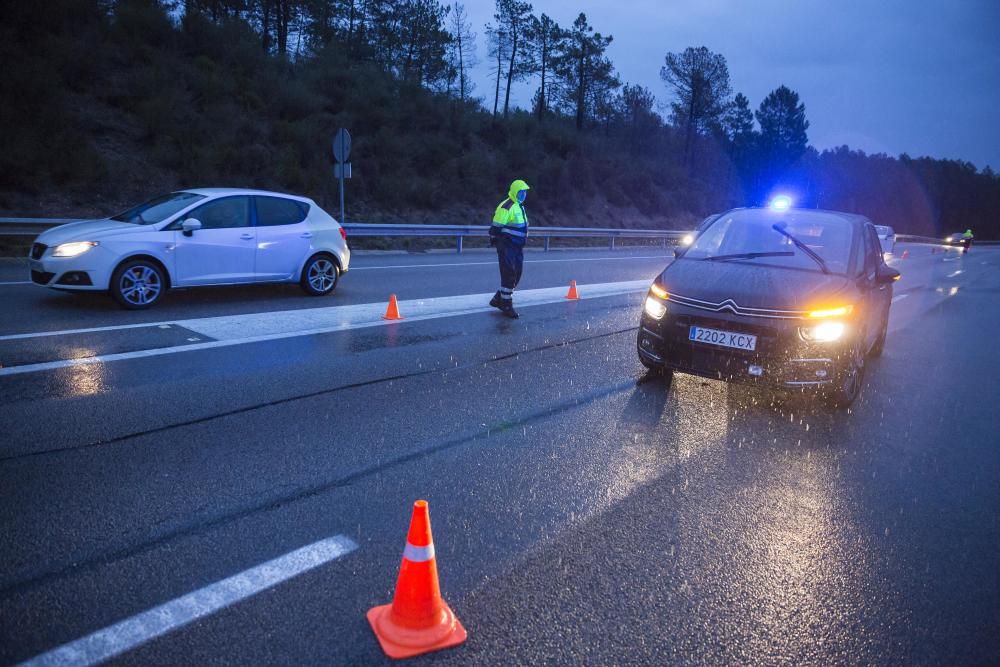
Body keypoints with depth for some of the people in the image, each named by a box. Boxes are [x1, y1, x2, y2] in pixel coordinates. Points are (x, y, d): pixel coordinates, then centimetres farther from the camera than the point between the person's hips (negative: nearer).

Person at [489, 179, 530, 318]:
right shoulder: (506, 207, -16)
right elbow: (496, 227, -17)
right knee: (509, 276, -6)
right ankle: (507, 306, 4)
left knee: (516, 276, 12)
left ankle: (498, 299, 25)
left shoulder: (519, 207, 16)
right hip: (507, 247, -10)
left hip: (517, 247, 10)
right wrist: (495, 242, -16)